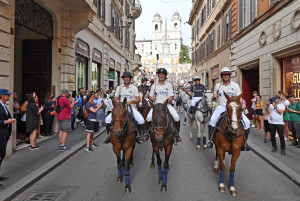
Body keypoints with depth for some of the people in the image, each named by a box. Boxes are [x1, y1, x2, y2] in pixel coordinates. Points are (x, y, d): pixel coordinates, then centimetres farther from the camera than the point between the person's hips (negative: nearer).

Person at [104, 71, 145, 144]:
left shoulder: (134, 88, 5)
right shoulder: (119, 88, 12)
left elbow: (138, 99, 0)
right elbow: (115, 98, 14)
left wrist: (131, 101, -17)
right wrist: (117, 101, -9)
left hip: (131, 107, -2)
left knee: (141, 120, -27)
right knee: (108, 119, -15)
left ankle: (138, 136, -7)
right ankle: (109, 135, 2)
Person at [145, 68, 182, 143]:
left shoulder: (168, 85, 8)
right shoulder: (154, 85, 12)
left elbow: (172, 96, 0)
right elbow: (150, 96, 14)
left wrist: (166, 101, -17)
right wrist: (152, 98, -10)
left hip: (166, 105, 0)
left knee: (176, 117, -22)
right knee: (148, 117, -24)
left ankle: (177, 134, 0)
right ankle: (147, 132, 3)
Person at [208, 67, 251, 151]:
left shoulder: (235, 85, 5)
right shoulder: (218, 85, 10)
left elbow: (240, 99, 2)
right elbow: (214, 96, 22)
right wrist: (214, 96, -3)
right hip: (221, 107, 0)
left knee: (247, 122, -16)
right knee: (212, 120, -29)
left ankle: (244, 143, 3)